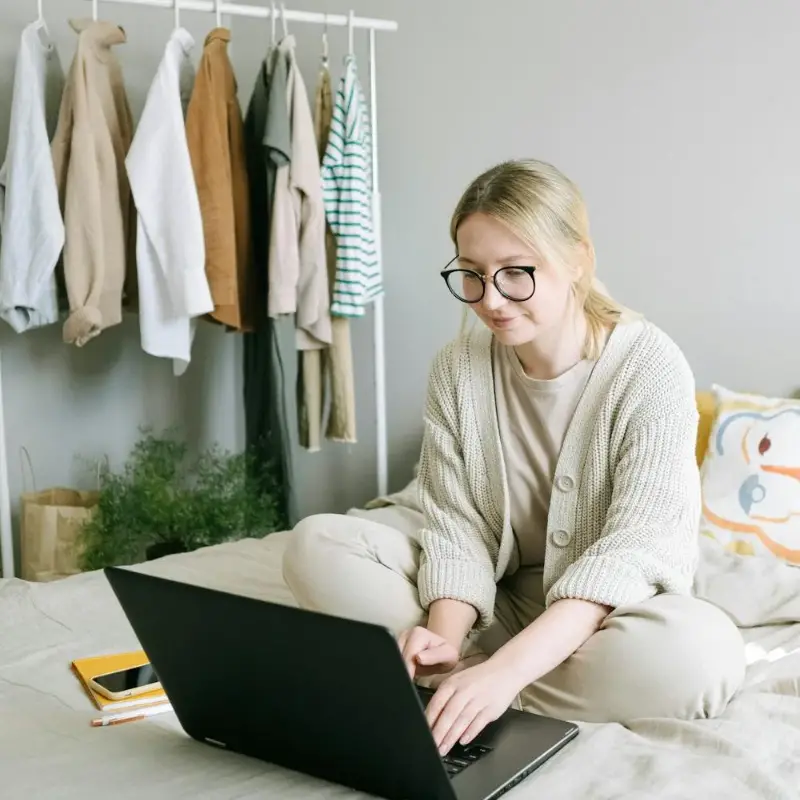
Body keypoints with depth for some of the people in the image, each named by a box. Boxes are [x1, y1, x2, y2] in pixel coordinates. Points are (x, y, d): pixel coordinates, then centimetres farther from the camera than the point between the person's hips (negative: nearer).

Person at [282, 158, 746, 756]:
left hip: (604, 611, -2)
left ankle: (456, 688, -22)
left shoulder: (649, 367, -19)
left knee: (703, 653, -38)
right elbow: (456, 525, -8)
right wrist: (446, 637, -29)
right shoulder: (458, 368, -6)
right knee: (318, 545, -14)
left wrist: (507, 668, -40)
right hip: (493, 597, 3)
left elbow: (632, 549, -27)